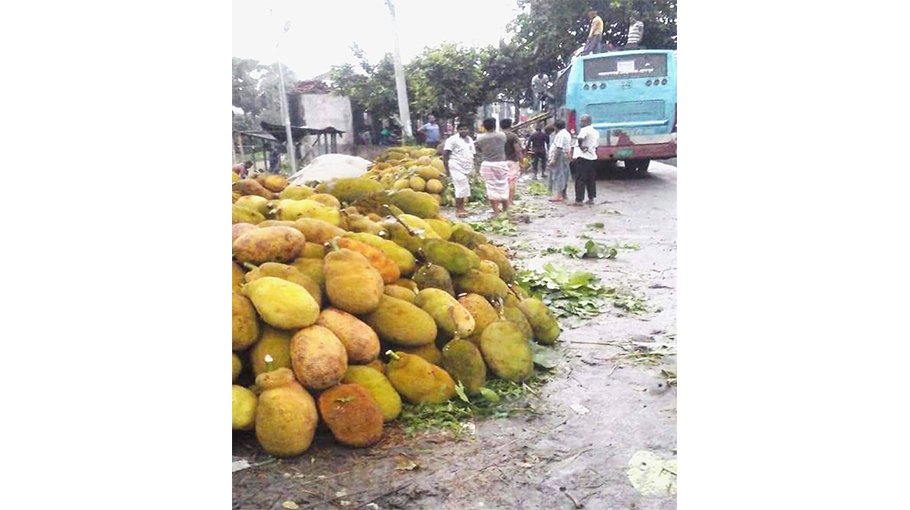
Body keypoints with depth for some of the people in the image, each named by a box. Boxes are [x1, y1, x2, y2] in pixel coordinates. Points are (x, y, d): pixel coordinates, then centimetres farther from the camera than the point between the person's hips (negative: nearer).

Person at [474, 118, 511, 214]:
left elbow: (479, 150, 5)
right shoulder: (502, 135, -5)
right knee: (503, 188, 13)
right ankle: (506, 210, 21)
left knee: (491, 188, 6)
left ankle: (496, 212, 5)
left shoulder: (480, 138, -6)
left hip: (487, 165, 0)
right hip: (501, 164, 0)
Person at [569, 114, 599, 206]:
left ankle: (579, 200, -6)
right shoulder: (596, 132, 15)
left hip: (583, 157, -8)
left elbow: (580, 139, -31)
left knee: (580, 180, -5)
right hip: (592, 157, 8)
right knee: (591, 179, 13)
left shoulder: (584, 130, -12)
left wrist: (581, 146, -17)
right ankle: (591, 199, 16)